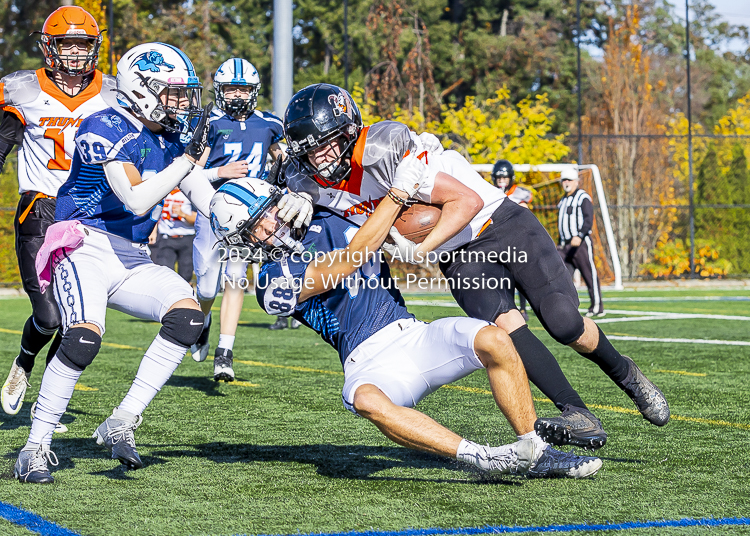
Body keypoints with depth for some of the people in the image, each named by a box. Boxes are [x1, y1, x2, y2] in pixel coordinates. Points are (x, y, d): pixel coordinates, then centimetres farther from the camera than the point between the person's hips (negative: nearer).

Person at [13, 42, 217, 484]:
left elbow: (209, 202, 13)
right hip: (87, 246, -7)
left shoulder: (172, 138, 11)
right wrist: (188, 158, -19)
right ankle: (36, 449, -15)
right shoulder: (105, 129, -12)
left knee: (188, 315, -17)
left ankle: (122, 424, -13)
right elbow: (137, 200, -21)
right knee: (84, 337, -29)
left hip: (132, 262, 7)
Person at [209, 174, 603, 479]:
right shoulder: (274, 281, -2)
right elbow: (354, 256, -11)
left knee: (493, 341, -23)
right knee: (366, 400, -40)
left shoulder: (325, 223, 15)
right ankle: (479, 457, -42)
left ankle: (537, 454, -15)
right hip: (369, 363, -5)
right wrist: (399, 190, -11)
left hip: (413, 335, 5)